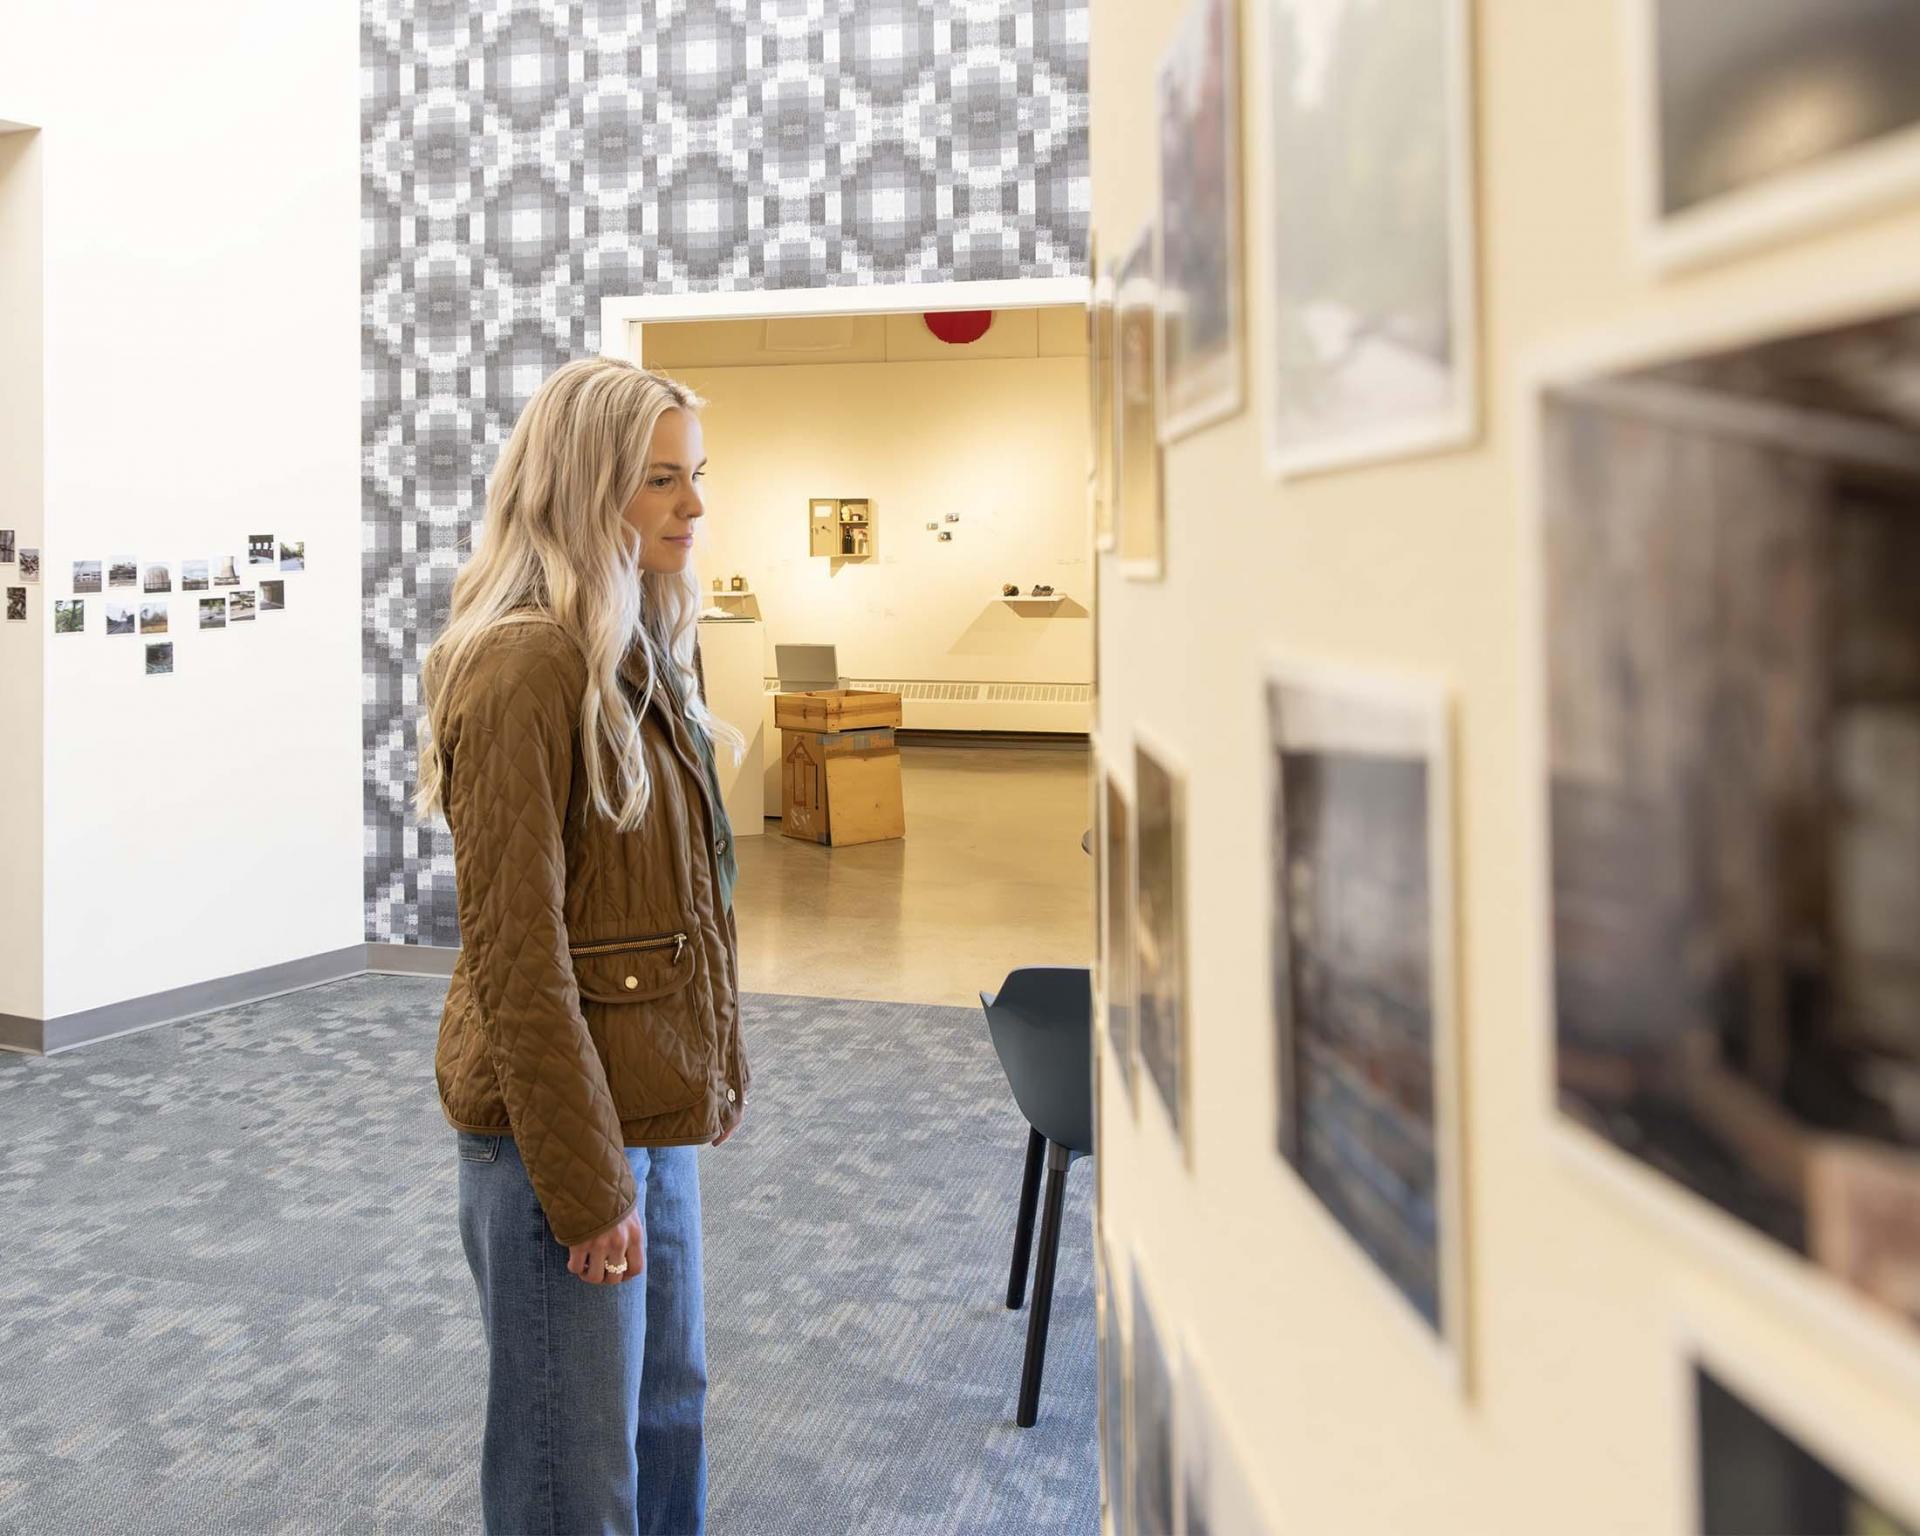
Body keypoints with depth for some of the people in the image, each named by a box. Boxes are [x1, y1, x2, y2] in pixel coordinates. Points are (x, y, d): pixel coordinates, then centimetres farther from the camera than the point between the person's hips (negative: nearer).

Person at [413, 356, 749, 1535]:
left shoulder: (647, 651, 10)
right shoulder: (522, 667, -19)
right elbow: (516, 949, -21)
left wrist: (714, 1079, 14)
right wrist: (586, 1184, -19)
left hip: (654, 1105, 9)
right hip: (563, 1120, -9)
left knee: (671, 1406, 21)